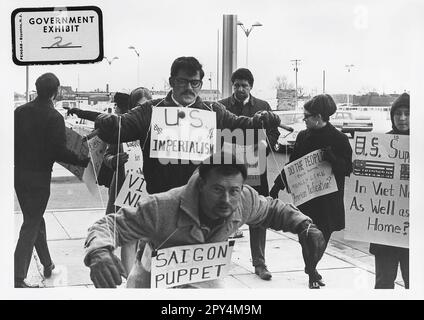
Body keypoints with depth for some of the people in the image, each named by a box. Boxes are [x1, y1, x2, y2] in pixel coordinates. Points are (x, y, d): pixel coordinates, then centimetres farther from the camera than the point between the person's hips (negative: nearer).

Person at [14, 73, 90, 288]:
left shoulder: (20, 112, 3)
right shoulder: (54, 117, -14)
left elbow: (11, 142, 7)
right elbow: (59, 151, -19)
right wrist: (84, 161, -9)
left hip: (19, 174, 6)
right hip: (39, 177, -6)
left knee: (35, 219, 20)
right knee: (31, 225, 1)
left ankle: (47, 264, 33)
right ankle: (18, 279, 1)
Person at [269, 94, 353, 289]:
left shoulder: (339, 139, -6)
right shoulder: (303, 136, 4)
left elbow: (347, 169, -9)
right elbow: (292, 165, 10)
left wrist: (332, 158, -27)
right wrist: (277, 185, 6)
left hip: (329, 199, -1)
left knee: (323, 235, 8)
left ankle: (311, 267, 32)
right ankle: (312, 274, 15)